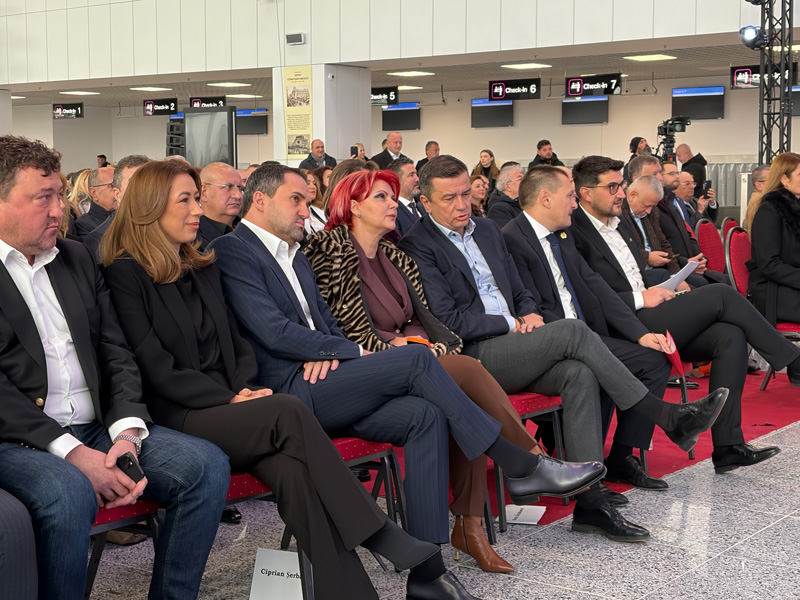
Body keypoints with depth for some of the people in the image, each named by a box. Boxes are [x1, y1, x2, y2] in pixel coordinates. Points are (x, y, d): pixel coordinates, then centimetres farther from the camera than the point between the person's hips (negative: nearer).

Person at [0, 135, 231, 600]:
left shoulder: (77, 258, 16)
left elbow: (117, 354, 13)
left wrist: (128, 432, -6)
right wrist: (70, 452, -20)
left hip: (97, 429, 6)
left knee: (207, 464, -14)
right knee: (69, 493, -36)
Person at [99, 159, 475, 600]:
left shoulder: (203, 268, 20)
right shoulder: (124, 274, -3)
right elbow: (157, 369, -10)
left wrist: (245, 388, -2)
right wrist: (230, 399, -15)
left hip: (224, 410, 6)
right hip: (175, 417, -6)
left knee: (293, 468, -27)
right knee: (288, 411, -30)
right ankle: (377, 532, -27)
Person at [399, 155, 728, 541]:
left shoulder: (487, 230, 20)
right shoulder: (417, 246, -4)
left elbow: (520, 292, 25)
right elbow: (448, 320, -12)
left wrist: (530, 314, 2)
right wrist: (511, 324, -8)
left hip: (511, 347, 7)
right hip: (473, 357, -7)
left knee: (579, 374, -23)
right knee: (572, 331, -24)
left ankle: (590, 502, -26)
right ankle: (669, 420, -17)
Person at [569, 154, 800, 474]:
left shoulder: (620, 225, 21)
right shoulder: (575, 234, -9)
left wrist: (662, 289, 8)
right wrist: (640, 299, -15)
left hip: (648, 317, 9)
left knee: (730, 336, -14)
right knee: (720, 295, -15)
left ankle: (728, 446, -15)